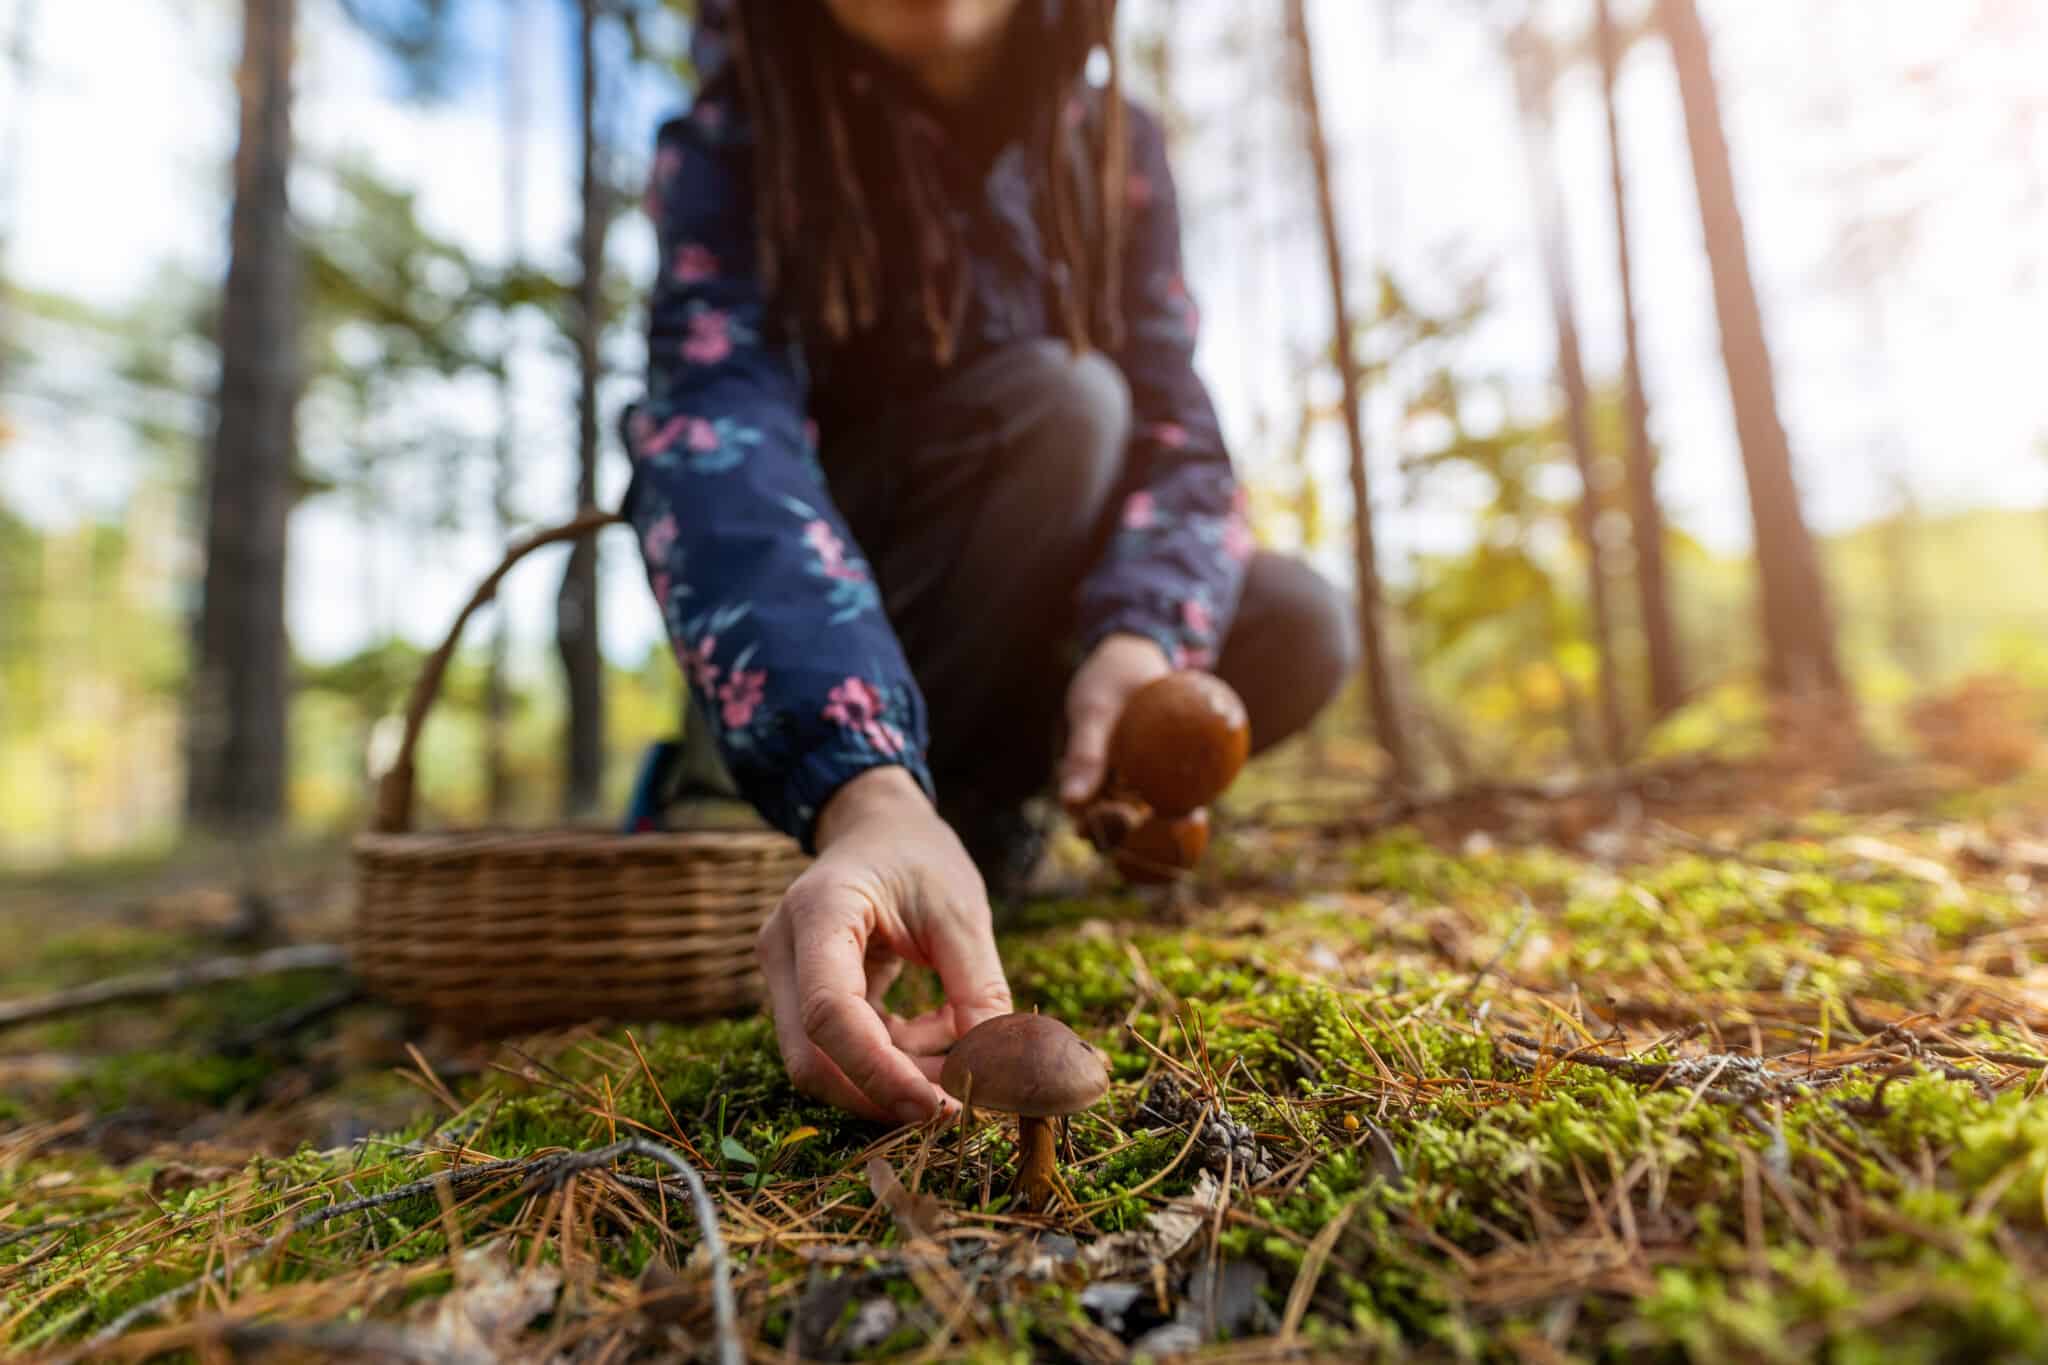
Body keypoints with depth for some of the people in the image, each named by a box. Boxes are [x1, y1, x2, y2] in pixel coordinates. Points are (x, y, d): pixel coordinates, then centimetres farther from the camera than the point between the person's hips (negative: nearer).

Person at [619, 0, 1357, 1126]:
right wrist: (862, 793, -52)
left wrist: (1142, 637, -36)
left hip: (1034, 634, 5)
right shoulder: (732, 146, -16)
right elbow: (714, 441, -34)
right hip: (827, 650, -4)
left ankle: (983, 808, 1)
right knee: (1057, 397, -28)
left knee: (1296, 629, -19)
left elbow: (1175, 422, -13)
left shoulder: (1108, 143, -4)